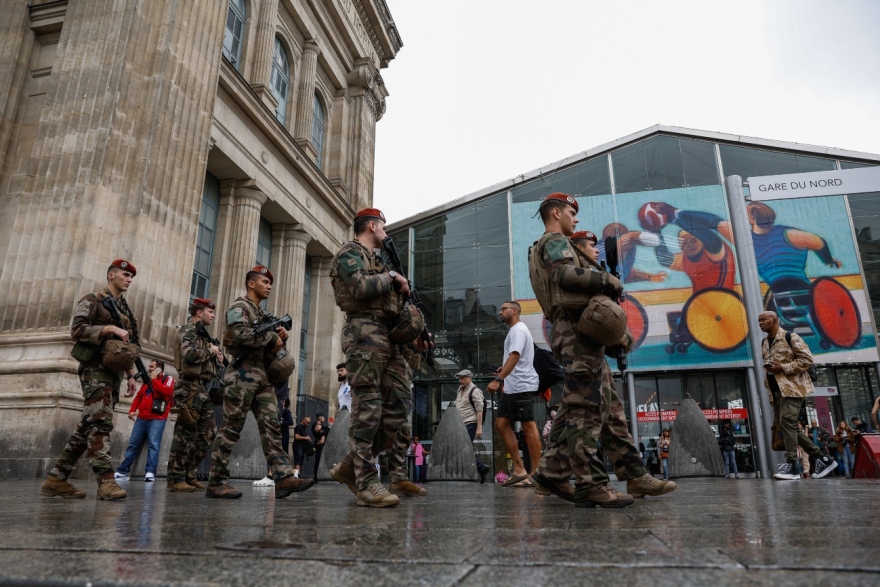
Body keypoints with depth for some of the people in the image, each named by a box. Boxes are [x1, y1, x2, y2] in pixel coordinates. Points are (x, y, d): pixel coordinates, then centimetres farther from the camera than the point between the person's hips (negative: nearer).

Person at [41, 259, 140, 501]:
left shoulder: (126, 310, 22)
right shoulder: (93, 300, 1)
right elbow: (77, 329, -12)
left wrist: (131, 375, 15)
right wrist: (111, 329, -17)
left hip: (113, 372, 8)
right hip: (95, 369, -8)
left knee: (89, 425, 6)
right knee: (100, 421, -15)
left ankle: (56, 478, 13)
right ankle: (106, 480, -19)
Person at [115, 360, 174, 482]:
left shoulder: (168, 379, 5)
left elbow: (166, 391, -14)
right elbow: (139, 396, 20)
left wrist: (154, 380, -6)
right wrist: (132, 410, 6)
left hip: (157, 418, -6)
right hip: (142, 418, 6)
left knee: (153, 444, -13)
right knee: (133, 444, 5)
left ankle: (150, 472, -17)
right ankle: (123, 471, 10)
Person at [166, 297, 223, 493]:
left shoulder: (203, 333, 23)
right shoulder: (189, 329, -5)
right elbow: (190, 354, -24)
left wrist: (217, 359, 8)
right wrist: (211, 351, -9)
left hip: (203, 389, 10)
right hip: (191, 388, -10)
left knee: (208, 433, 8)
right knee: (185, 434, -7)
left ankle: (189, 475, 14)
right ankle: (175, 479, -1)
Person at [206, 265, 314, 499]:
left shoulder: (263, 315, 26)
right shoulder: (239, 307, 0)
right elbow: (241, 334, -20)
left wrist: (279, 338, 5)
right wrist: (272, 336, -10)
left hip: (264, 377, 8)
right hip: (244, 374, -8)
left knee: (271, 427, -4)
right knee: (231, 429, -4)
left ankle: (283, 477, -10)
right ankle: (216, 482, 3)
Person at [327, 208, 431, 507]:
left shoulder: (378, 260, 28)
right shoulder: (350, 252, 2)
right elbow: (360, 287, -19)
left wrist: (412, 339, 15)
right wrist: (392, 277, -4)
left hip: (391, 337, 9)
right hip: (365, 334, -9)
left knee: (398, 406, 3)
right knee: (368, 408, -10)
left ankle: (351, 466, 10)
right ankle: (367, 482, -6)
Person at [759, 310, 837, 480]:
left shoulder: (791, 337, -6)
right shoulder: (764, 344, 16)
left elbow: (807, 359, -11)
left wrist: (783, 368, -17)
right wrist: (767, 374, 10)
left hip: (792, 387, -8)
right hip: (776, 390, 8)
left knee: (787, 421, -20)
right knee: (790, 427, 6)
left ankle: (791, 465, -18)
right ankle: (822, 459, 17)